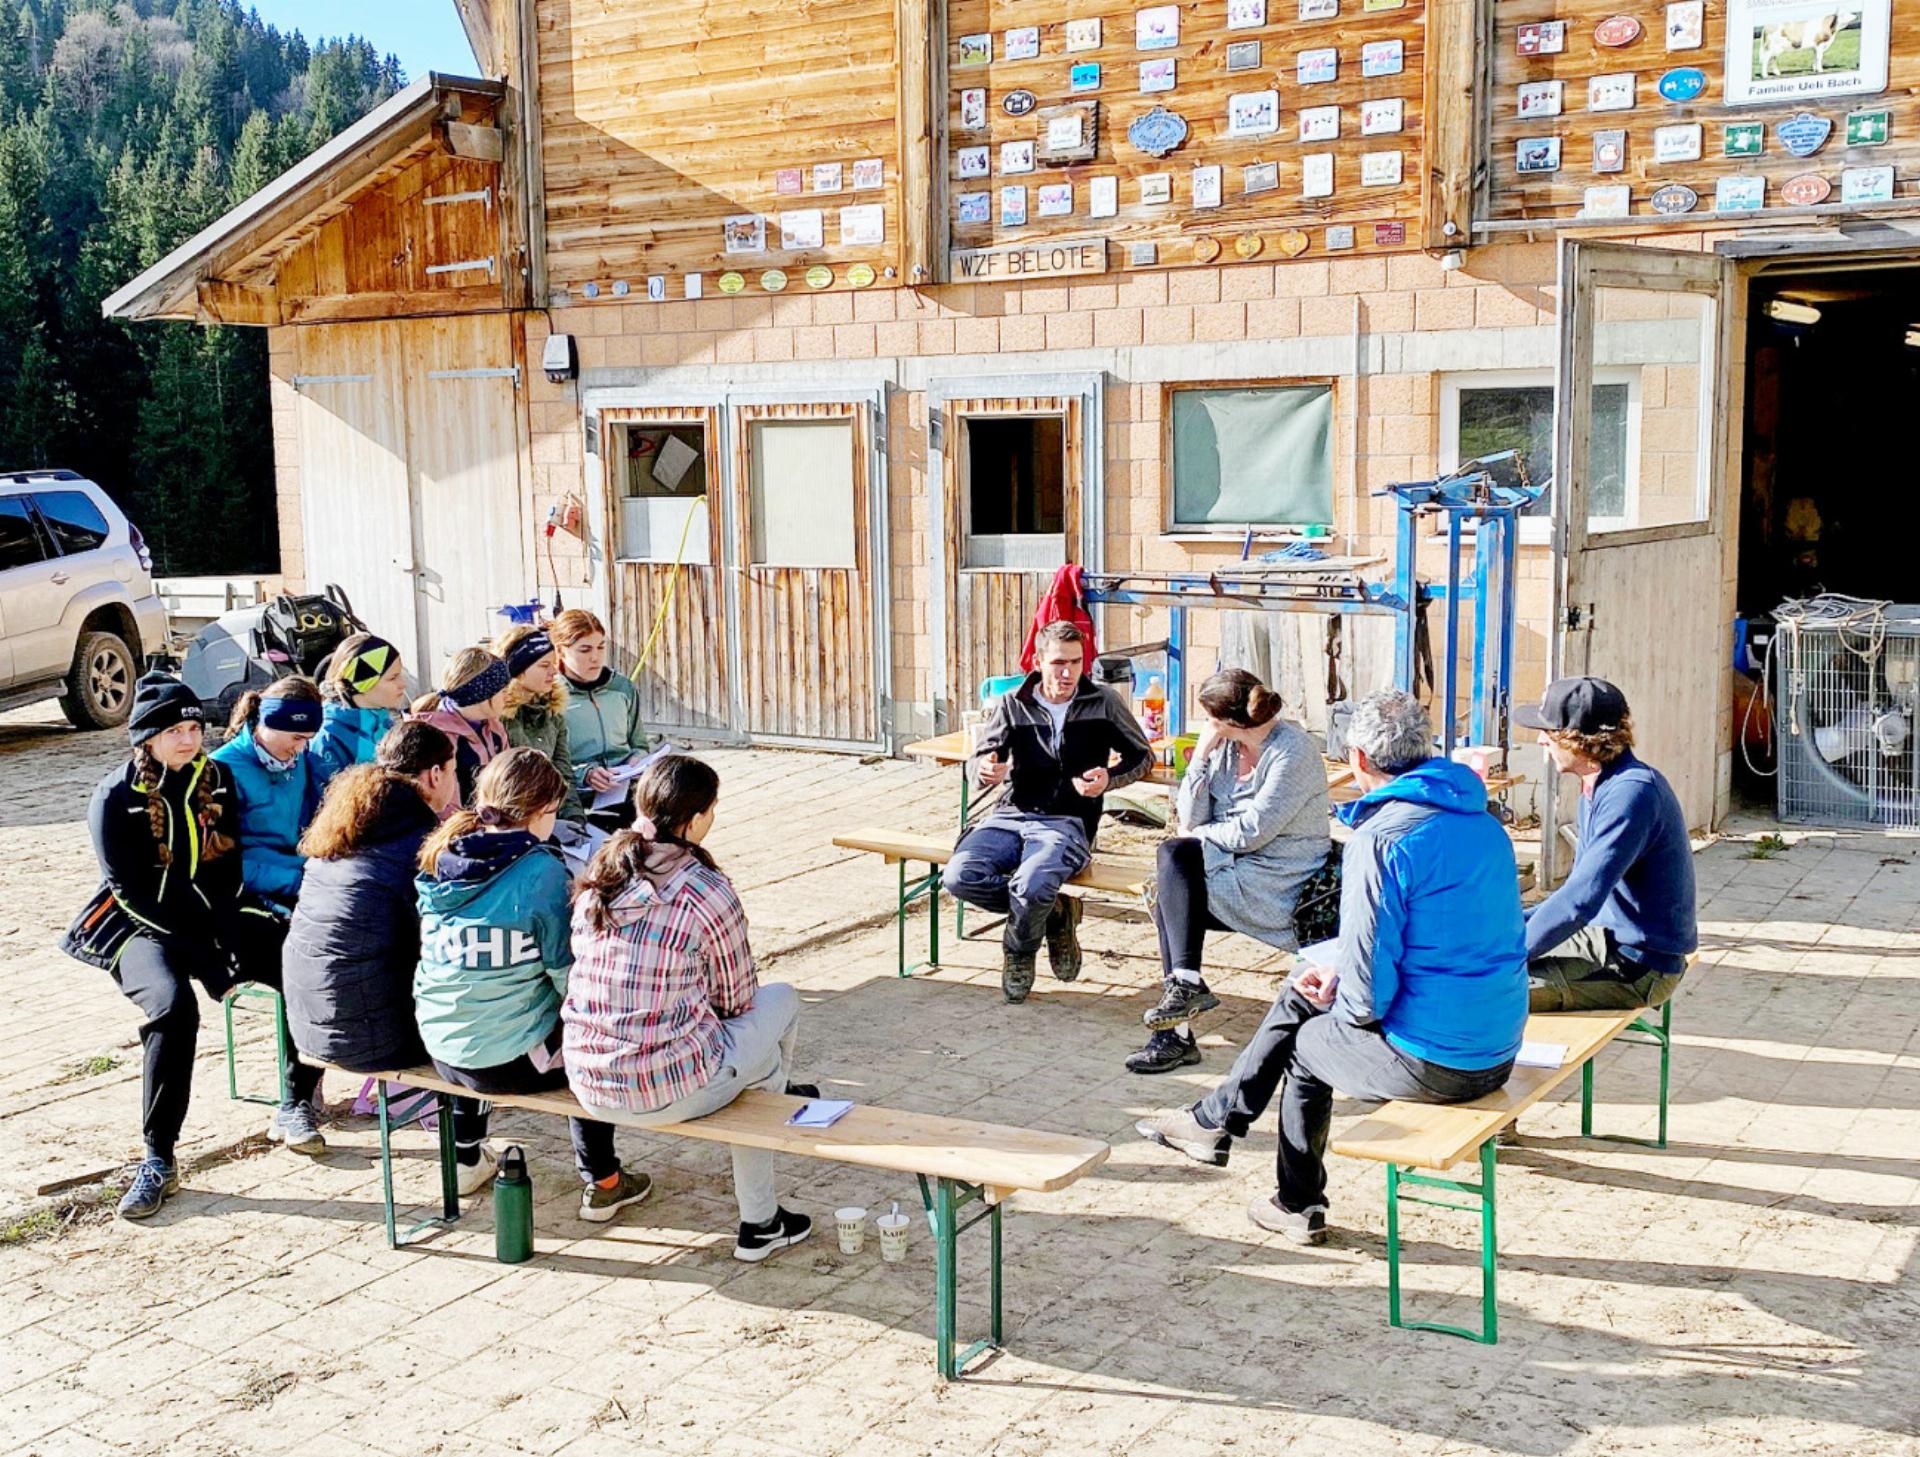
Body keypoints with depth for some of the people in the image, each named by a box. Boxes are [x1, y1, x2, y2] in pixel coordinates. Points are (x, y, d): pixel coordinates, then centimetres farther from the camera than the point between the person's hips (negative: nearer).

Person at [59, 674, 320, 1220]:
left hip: (213, 916, 4)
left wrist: (230, 941, -15)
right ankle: (158, 1160, -27)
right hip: (142, 927, -4)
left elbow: (227, 869, 3)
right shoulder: (115, 798, -8)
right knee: (173, 1005, -35)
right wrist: (209, 962, -18)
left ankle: (298, 1101, 2)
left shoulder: (216, 779, 5)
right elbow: (136, 892, -12)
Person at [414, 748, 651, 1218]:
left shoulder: (440, 860, 0)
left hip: (441, 1050, 6)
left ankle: (465, 1157, 48)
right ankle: (600, 1183, 24)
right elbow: (566, 971, -13)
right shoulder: (541, 871, -18)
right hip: (512, 1059, -5)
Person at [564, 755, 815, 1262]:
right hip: (669, 1092, -6)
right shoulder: (707, 893, -16)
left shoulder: (597, 875, 1)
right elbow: (735, 1001, -1)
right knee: (782, 1001, 18)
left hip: (587, 1083, 6)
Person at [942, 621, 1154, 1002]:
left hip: (1067, 823, -3)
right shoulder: (1012, 705, 10)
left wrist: (1108, 780, -5)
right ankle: (1052, 913, -1)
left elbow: (1142, 756, 16)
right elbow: (976, 763, 10)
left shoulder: (1102, 704, 6)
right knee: (960, 876, -26)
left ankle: (1020, 954, 1)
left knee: (1031, 886, -35)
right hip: (1011, 815, 3)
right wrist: (985, 771, -16)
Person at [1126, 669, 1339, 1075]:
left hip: (1284, 886, -8)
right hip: (1236, 871, 8)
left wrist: (1200, 836, -4)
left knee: (1174, 856, -21)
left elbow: (1252, 832, -19)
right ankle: (1175, 1031, -19)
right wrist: (1201, 757, -5)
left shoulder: (1292, 751, -14)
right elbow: (1190, 821, 3)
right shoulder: (1226, 748, 10)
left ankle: (1185, 982, -17)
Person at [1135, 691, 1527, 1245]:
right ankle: (1214, 1121, 39)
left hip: (1430, 1063, -8)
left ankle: (1298, 1208, 38)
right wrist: (1340, 977, 17)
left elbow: (1369, 993, -22)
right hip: (1497, 1050, 8)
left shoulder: (1381, 837, -20)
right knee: (1297, 997, 23)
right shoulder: (1482, 821, 7)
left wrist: (1339, 997, 2)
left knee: (1304, 1043, 21)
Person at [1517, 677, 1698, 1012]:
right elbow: (1581, 888, 20)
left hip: (1640, 965, -10)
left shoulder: (1633, 791, -23)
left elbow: (1581, 899, -29)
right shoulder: (1598, 787, 11)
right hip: (1608, 939, 10)